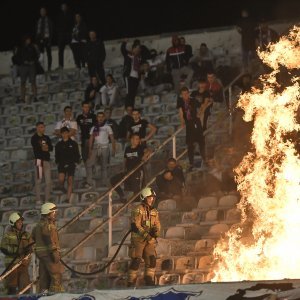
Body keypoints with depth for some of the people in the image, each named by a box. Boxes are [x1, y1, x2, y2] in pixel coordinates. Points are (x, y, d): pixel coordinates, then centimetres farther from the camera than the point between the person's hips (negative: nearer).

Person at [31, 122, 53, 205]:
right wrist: (43, 148, -3)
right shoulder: (34, 138, 0)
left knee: (48, 181, 2)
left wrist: (46, 148, -13)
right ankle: (38, 199, -5)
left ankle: (47, 199, 8)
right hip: (39, 160, -5)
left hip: (47, 160, 5)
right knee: (38, 180, -6)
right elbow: (36, 148, -14)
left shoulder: (46, 138, 17)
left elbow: (51, 148, 6)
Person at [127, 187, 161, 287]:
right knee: (136, 261, -6)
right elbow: (135, 225, -15)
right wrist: (145, 234, -23)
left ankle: (149, 281, 8)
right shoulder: (138, 210, -7)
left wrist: (156, 230, -13)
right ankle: (131, 282, 0)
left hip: (150, 240, 6)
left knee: (151, 260, 0)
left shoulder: (154, 211, 14)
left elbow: (157, 225, 12)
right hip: (138, 239, -6)